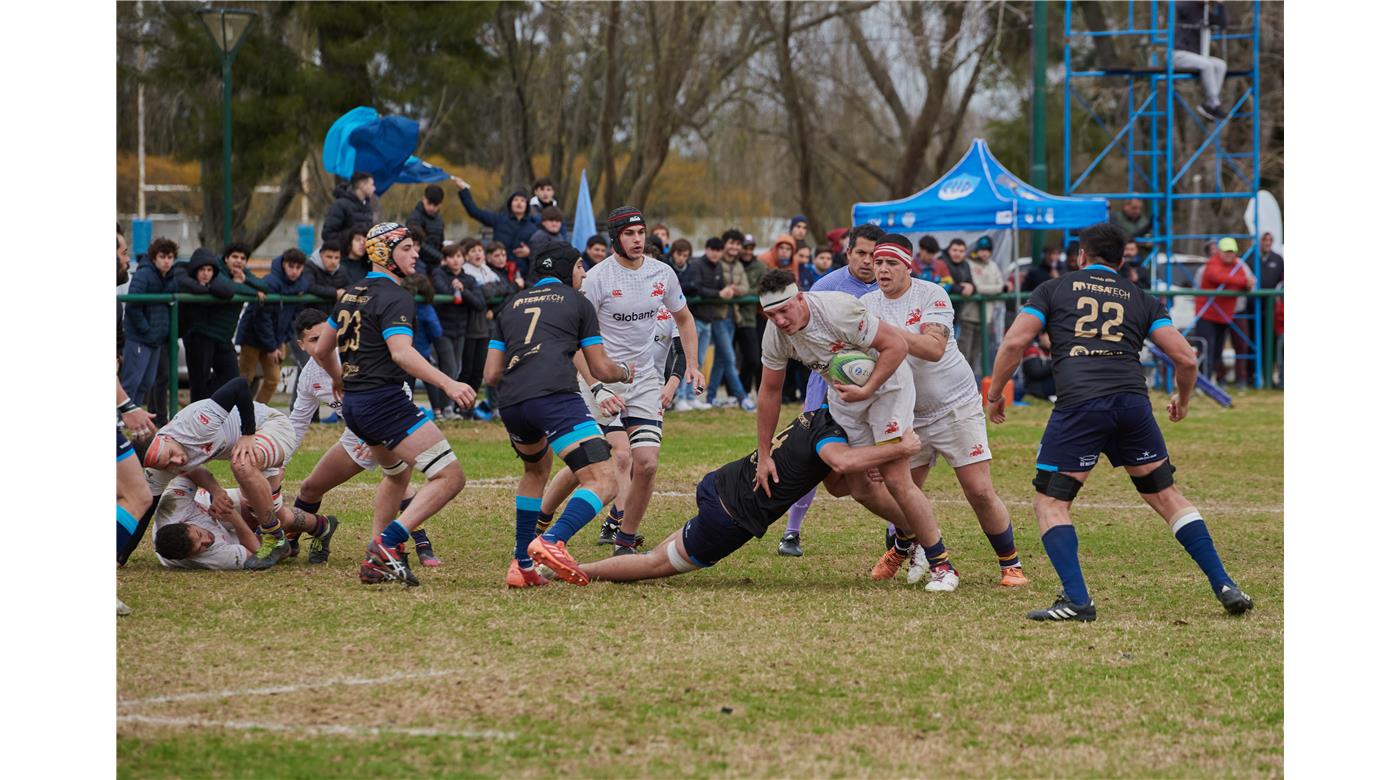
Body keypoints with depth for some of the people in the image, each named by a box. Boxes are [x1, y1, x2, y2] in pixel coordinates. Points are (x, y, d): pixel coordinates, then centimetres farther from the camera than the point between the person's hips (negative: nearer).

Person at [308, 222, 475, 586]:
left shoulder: (353, 294, 16)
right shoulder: (395, 297, -11)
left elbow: (321, 349, 24)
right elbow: (401, 353, -27)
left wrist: (343, 383, 40)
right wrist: (448, 384, -34)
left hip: (353, 405, 10)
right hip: (385, 401, -10)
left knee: (398, 472, 33)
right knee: (449, 476, -13)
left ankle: (376, 560, 27)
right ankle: (388, 544, -24)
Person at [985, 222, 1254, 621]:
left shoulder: (1054, 290, 17)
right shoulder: (1143, 301, 22)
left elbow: (1013, 343, 5)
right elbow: (1185, 357, 14)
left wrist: (995, 394, 18)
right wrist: (1181, 401, 32)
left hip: (1077, 404, -3)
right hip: (1132, 401, 3)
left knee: (1050, 503, 6)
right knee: (1167, 495, 16)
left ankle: (1076, 600, -10)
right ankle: (1224, 586, 11)